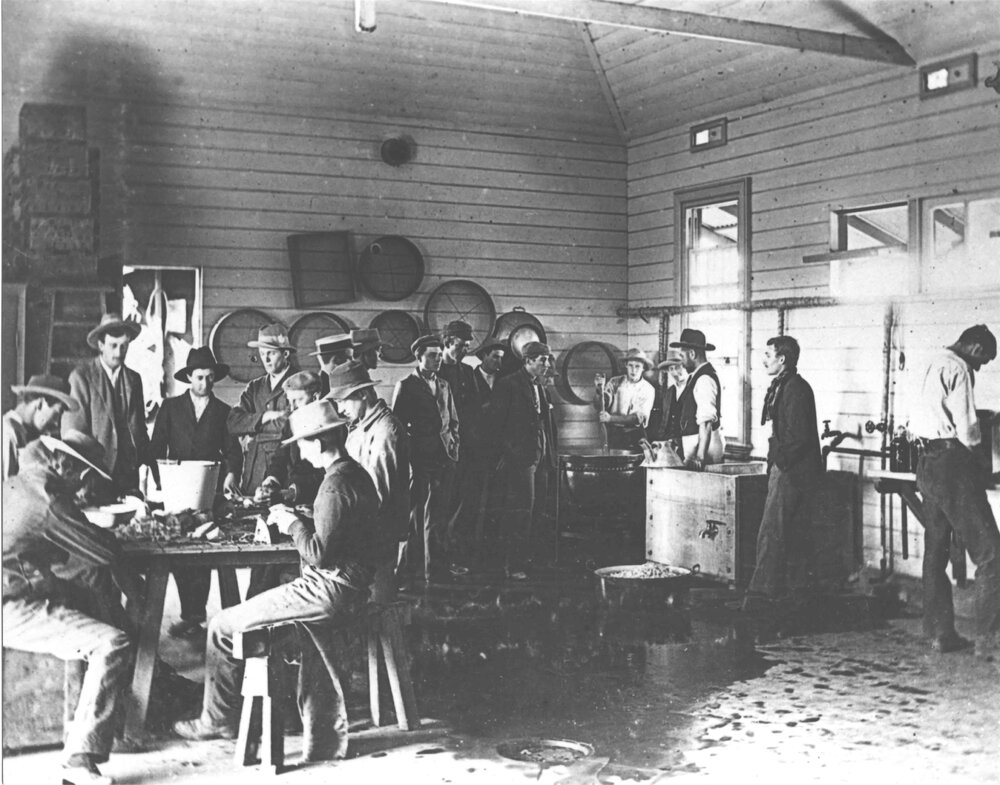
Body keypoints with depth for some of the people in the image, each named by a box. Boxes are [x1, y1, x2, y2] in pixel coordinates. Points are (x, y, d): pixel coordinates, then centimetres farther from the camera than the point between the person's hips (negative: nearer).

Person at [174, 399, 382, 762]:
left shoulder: (335, 484, -20)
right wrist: (295, 521, 8)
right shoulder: (355, 473, 12)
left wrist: (292, 523, -8)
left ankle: (217, 720, 15)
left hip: (330, 589, -10)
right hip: (345, 586, 10)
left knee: (223, 626, -1)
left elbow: (319, 553, -24)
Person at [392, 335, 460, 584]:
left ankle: (436, 573, 14)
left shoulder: (443, 385, 16)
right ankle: (404, 573, 5)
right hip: (418, 461, -5)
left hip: (443, 460, 5)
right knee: (413, 516, -3)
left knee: (438, 520, 8)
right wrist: (411, 450, -6)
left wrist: (453, 447, 9)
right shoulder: (405, 386, -1)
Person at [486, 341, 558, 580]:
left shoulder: (540, 387, 18)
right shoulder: (507, 385, -7)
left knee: (536, 508, 10)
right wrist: (501, 456, -14)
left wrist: (551, 453, 14)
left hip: (540, 458, 8)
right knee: (520, 510, -8)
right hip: (518, 457, -8)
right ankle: (513, 564, -2)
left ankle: (521, 554, 22)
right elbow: (495, 423, -10)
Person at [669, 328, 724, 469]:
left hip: (703, 445, -9)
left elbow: (706, 422, -23)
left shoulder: (704, 379, -15)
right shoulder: (696, 376, 13)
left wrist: (700, 457, -28)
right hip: (692, 445, 9)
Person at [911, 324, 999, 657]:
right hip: (952, 466, -10)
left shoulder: (934, 364, 17)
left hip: (928, 464, 10)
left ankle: (941, 633, 18)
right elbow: (967, 428, -18)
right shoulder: (957, 368, -11)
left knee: (935, 551, 13)